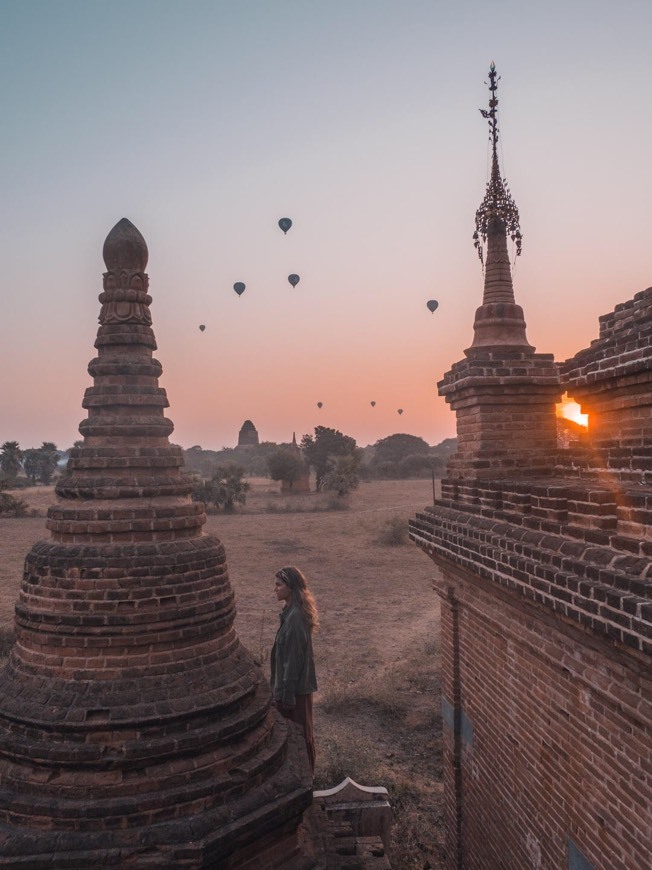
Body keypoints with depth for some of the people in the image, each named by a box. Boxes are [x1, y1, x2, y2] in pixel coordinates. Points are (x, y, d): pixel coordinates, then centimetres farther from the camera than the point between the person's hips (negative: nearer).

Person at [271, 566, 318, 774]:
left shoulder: (295, 617, -27)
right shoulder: (294, 611, 4)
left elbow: (293, 659, -24)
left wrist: (287, 693, -18)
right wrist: (283, 688, 21)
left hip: (295, 686, -9)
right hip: (299, 683, 9)